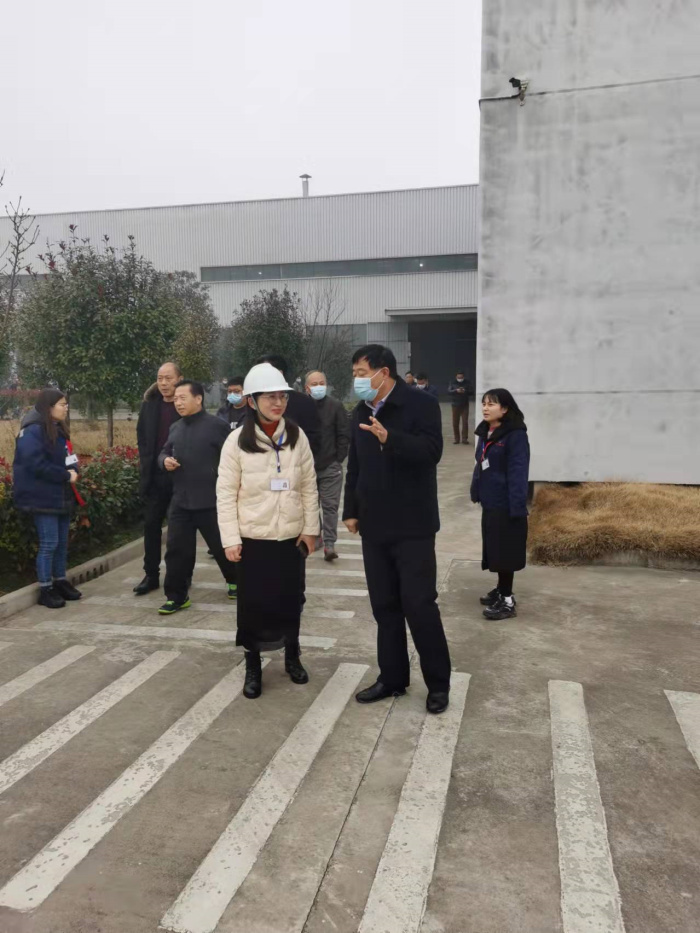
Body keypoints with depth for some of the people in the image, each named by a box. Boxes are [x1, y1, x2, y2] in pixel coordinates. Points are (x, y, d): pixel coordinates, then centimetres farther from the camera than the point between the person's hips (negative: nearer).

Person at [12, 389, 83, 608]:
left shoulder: (58, 429, 13)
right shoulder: (33, 431, -15)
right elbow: (37, 465, -23)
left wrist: (73, 472, -2)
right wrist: (66, 476, -17)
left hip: (61, 496, 9)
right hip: (43, 497, -9)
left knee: (62, 542, 14)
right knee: (49, 543, -4)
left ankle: (60, 582, 25)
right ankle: (45, 590, 5)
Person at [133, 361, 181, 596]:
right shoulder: (149, 404, 7)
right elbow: (141, 436, 15)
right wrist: (146, 463, 6)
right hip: (154, 475, 4)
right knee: (151, 525, 6)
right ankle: (151, 575, 16)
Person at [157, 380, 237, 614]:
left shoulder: (217, 425, -9)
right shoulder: (175, 428, 12)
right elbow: (164, 452, 24)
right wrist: (165, 461, -1)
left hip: (211, 500, -5)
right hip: (180, 500, 5)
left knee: (222, 546, 9)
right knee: (176, 549, 4)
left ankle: (235, 581, 35)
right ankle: (176, 596, 15)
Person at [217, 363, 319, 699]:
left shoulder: (297, 436, -2)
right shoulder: (237, 440, -9)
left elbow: (309, 486, 2)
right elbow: (226, 493, -7)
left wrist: (311, 528, 0)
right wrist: (230, 538, -10)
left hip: (291, 536, 2)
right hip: (253, 538, -2)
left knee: (291, 600, 13)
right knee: (253, 604, 5)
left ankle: (292, 657, 34)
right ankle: (253, 667, 23)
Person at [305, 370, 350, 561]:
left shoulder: (336, 406, -3)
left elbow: (344, 435, -2)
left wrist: (338, 459, -5)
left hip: (330, 467, -2)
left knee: (330, 506, -3)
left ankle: (329, 544, 0)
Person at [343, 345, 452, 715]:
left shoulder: (420, 405, -9)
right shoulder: (361, 413, 11)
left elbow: (431, 451, -22)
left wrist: (390, 439, -35)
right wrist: (351, 510, 13)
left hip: (412, 526, -6)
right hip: (374, 526, 6)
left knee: (419, 604, -3)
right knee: (384, 606, 11)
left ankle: (438, 682, 14)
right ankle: (392, 677, 24)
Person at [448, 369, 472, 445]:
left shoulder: (467, 383, 5)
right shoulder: (453, 383, 4)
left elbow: (471, 392, -1)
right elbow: (449, 391, -8)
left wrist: (465, 391, -21)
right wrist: (456, 390, -26)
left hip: (465, 405, 0)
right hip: (455, 405, 0)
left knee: (465, 422, -5)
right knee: (455, 423, 1)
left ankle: (464, 439, -1)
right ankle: (457, 439, 9)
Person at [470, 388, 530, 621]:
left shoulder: (516, 436, -15)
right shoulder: (485, 433, 11)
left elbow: (518, 472, -20)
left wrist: (517, 505, -24)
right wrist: (476, 491, 13)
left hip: (506, 505, -8)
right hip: (489, 503, 8)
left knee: (505, 550, -3)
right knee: (494, 548, 16)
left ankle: (507, 601, 6)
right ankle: (501, 590, 30)